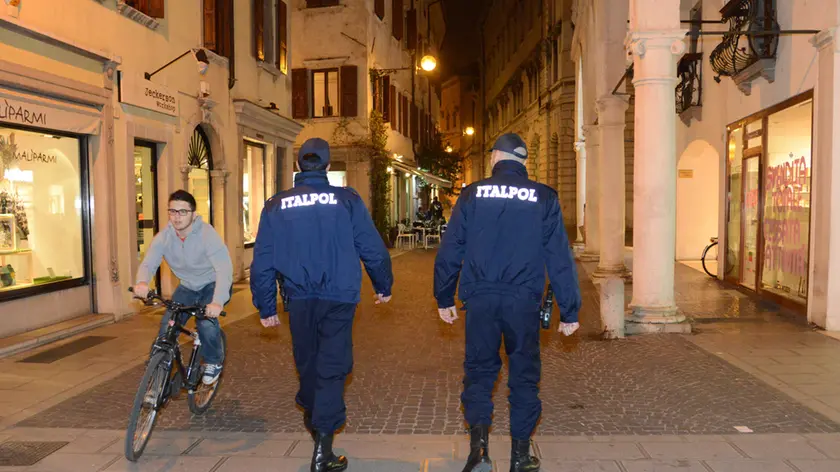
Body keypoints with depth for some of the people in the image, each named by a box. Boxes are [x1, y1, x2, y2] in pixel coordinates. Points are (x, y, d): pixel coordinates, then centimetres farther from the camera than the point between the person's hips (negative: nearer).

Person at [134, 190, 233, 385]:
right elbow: (148, 263, -23)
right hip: (187, 287, 4)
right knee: (167, 327, -9)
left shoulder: (207, 234, -28)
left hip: (213, 285, -4)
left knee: (206, 321, -27)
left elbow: (224, 268, -39)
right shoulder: (164, 237, -14)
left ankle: (214, 362, 1)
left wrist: (217, 302, -54)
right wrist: (141, 282, -49)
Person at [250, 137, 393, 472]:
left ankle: (313, 423, 42)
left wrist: (266, 307, 12)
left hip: (300, 300, 3)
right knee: (332, 368, 3)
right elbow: (372, 248, -1)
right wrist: (383, 286, 14)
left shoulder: (276, 205, 2)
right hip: (339, 298, -2)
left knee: (307, 364, 20)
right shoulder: (347, 200, -4)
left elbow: (263, 261, 3)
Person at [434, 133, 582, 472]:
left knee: (479, 371, 12)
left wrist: (444, 298, 12)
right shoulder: (543, 198, 0)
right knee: (524, 375, 12)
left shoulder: (472, 195, 2)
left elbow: (449, 251, 2)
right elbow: (560, 258, -1)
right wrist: (569, 310, 4)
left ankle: (479, 443, -2)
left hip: (481, 300, 0)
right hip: (524, 301, 0)